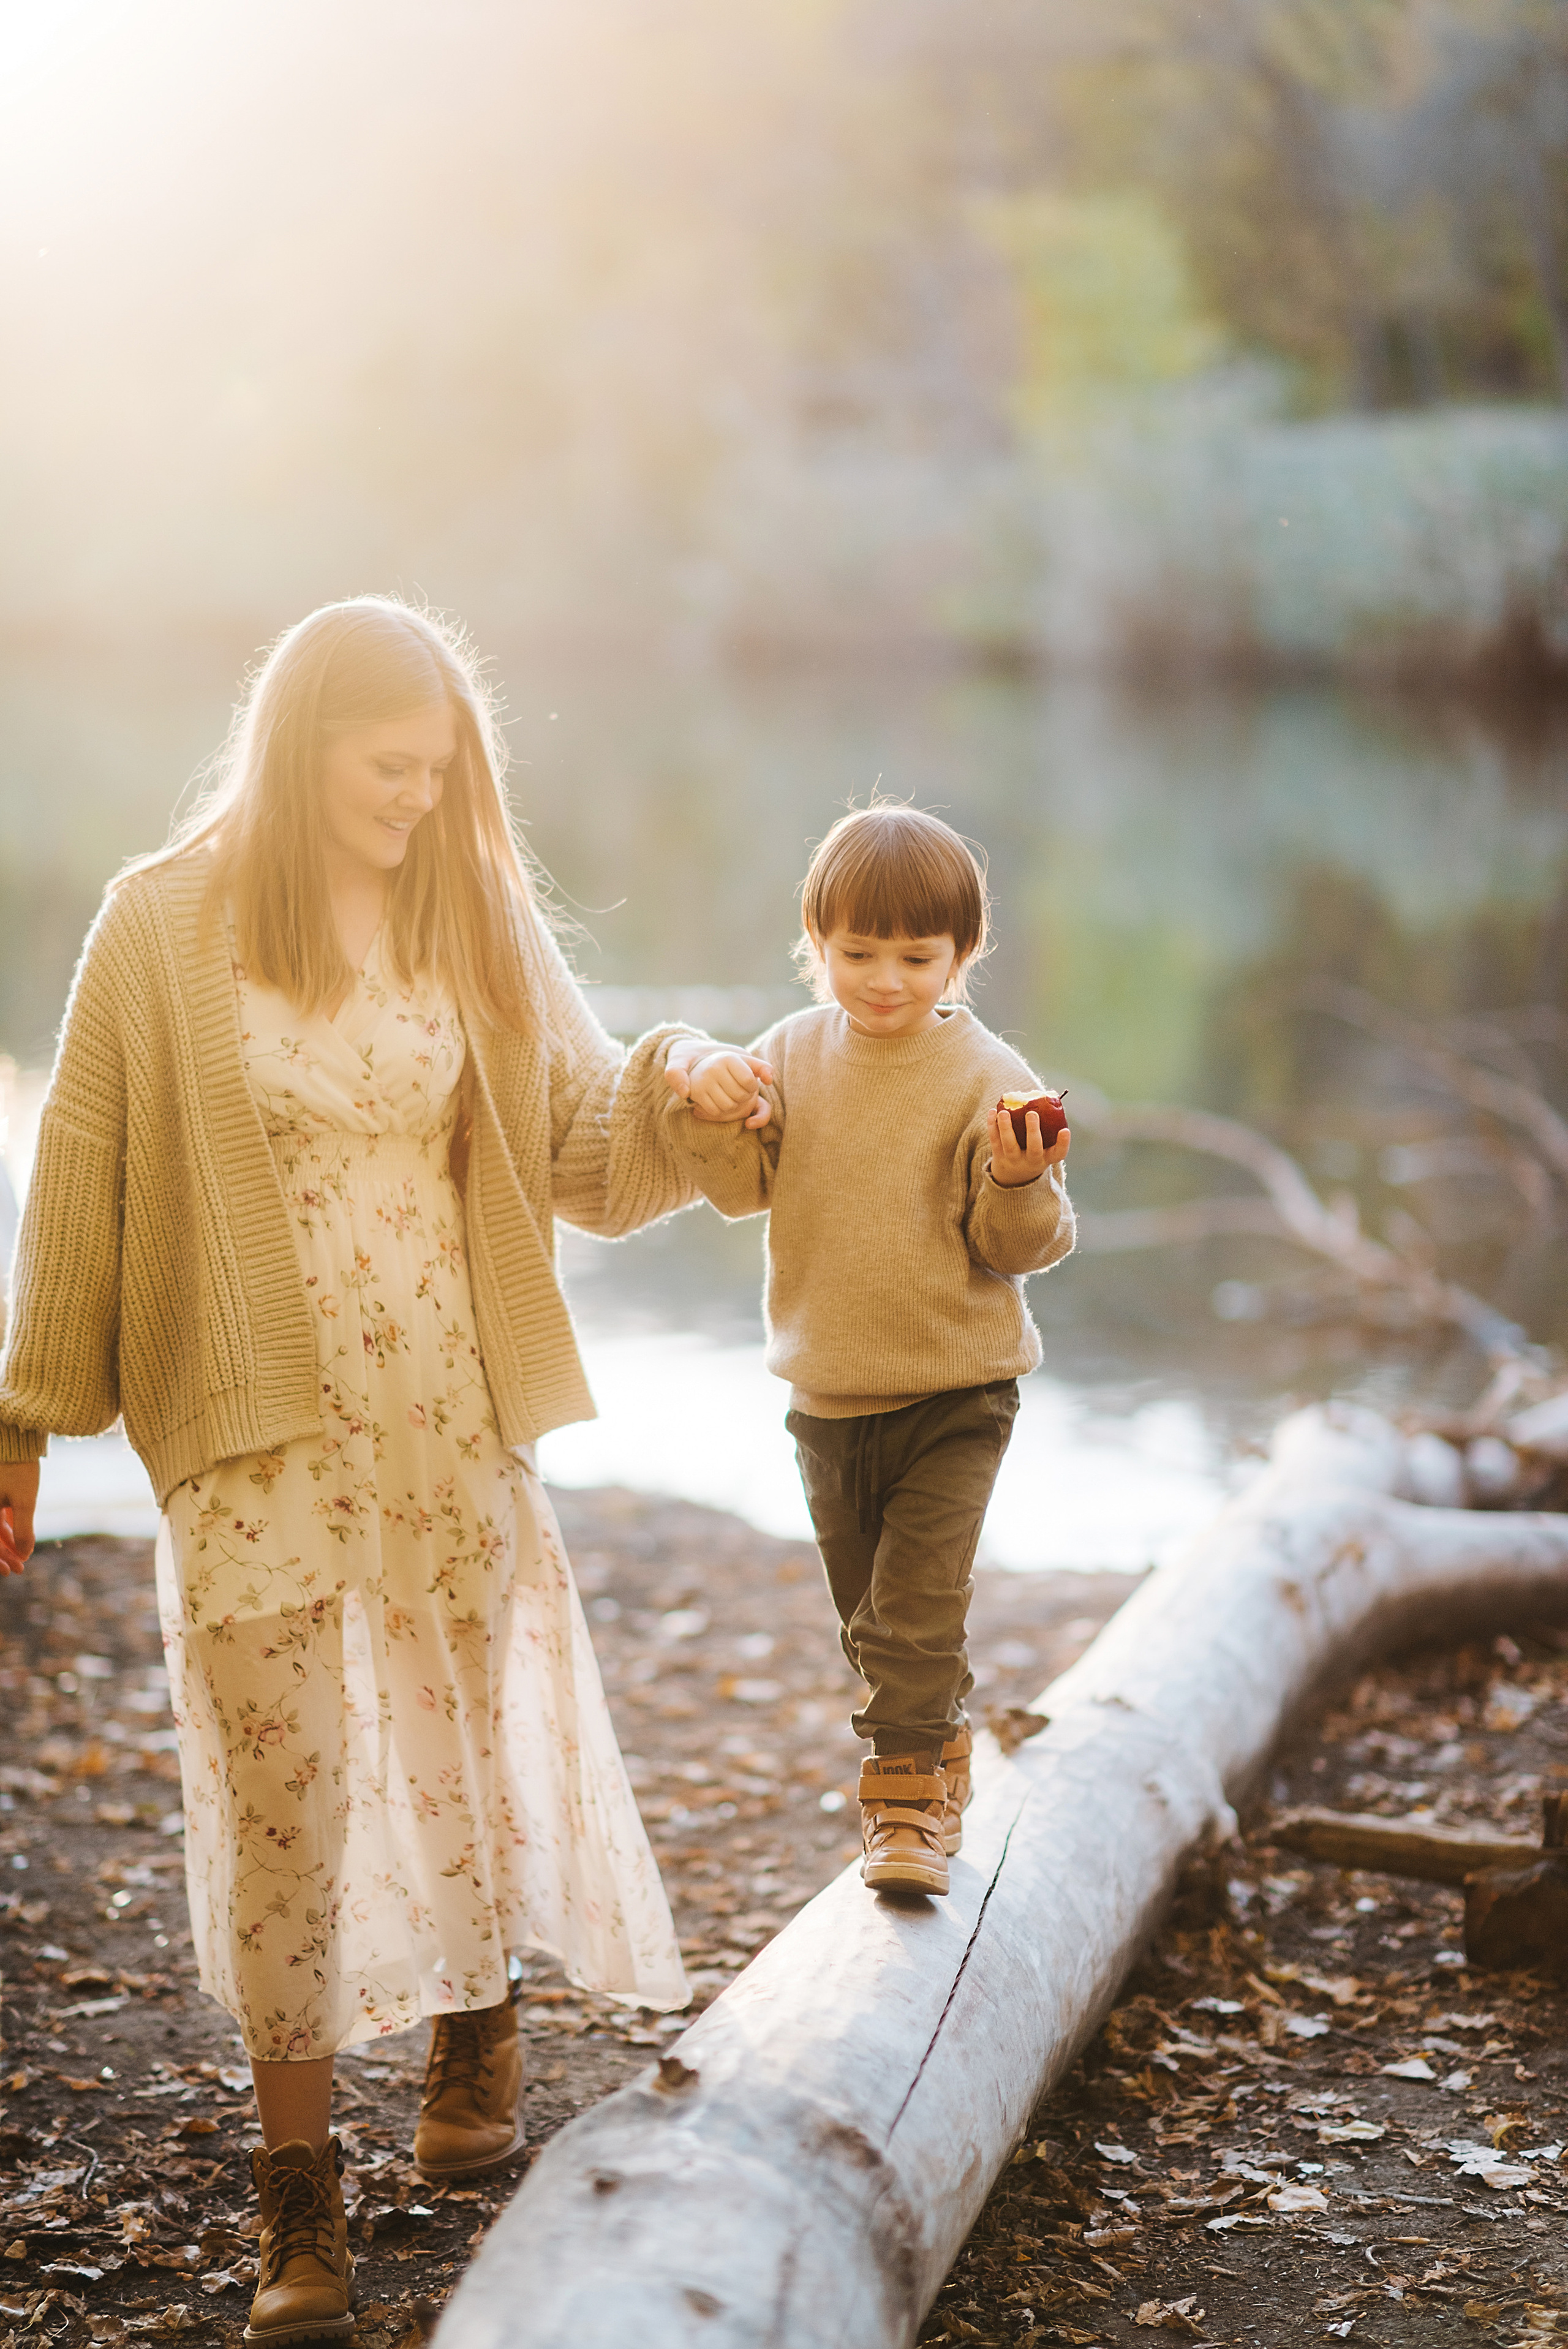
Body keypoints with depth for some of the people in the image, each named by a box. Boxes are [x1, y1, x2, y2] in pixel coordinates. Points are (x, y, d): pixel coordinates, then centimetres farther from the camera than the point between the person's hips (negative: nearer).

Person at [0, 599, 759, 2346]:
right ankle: (298, 2186, 12)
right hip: (256, 1428, -2)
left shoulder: (476, 921, 4)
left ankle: (475, 2040, 39)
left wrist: (677, 1086, -15)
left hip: (450, 1413, 3)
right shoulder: (163, 931, -4)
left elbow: (580, 1143, 6)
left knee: (469, 1734, 11)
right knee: (281, 1783, -2)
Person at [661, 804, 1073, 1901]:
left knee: (918, 1604, -11)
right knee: (867, 1608, 16)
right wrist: (710, 1113, -16)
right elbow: (743, 1188, 1)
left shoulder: (986, 1076, -11)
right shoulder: (792, 1054, 1)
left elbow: (1023, 1245, -10)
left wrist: (1020, 1185, -30)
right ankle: (941, 1755, 35)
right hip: (828, 1392, 5)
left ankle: (909, 1799, 2)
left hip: (955, 1392, -5)